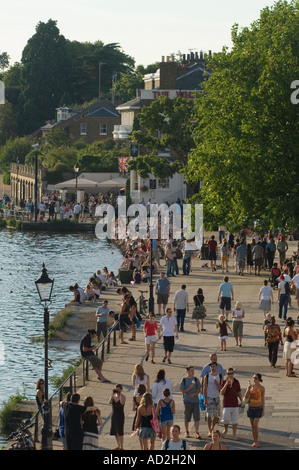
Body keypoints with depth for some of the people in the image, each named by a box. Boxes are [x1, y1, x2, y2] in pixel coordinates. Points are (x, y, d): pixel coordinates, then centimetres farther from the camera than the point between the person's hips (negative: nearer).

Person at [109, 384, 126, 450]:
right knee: (115, 432, 10)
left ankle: (121, 447, -5)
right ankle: (118, 446, 23)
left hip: (120, 415, -6)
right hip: (114, 415, 6)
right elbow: (109, 402, -10)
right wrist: (113, 394, -15)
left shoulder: (123, 397, -7)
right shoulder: (114, 396, 7)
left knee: (120, 432, -10)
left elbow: (122, 402, -28)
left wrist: (120, 394, -22)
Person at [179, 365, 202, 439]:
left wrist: (194, 394, -11)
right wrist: (190, 387, -17)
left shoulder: (196, 379, 6)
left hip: (196, 401, 1)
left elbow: (199, 390, 7)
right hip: (187, 401, -1)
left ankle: (197, 433, -7)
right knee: (187, 418, 8)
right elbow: (183, 391, -3)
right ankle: (186, 432, 27)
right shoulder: (184, 380, 0)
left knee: (197, 418, -7)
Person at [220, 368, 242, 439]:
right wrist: (226, 384, -22)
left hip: (235, 404, 2)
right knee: (226, 419, -5)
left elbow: (239, 392, 15)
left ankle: (234, 434, 9)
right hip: (227, 404, -2)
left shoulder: (236, 382, 7)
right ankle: (225, 430, 22)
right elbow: (222, 393, -12)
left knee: (234, 420, 3)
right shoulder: (224, 382, -2)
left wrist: (241, 401, 12)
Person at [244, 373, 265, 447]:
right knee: (252, 426, 6)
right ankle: (255, 442, 14)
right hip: (251, 407, 4)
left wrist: (263, 410, -2)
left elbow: (263, 399, 0)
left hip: (258, 408, -3)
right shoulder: (250, 386, 3)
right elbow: (246, 396, -1)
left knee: (255, 425, -12)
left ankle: (257, 442, -3)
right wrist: (248, 388, -13)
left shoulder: (261, 388, -5)